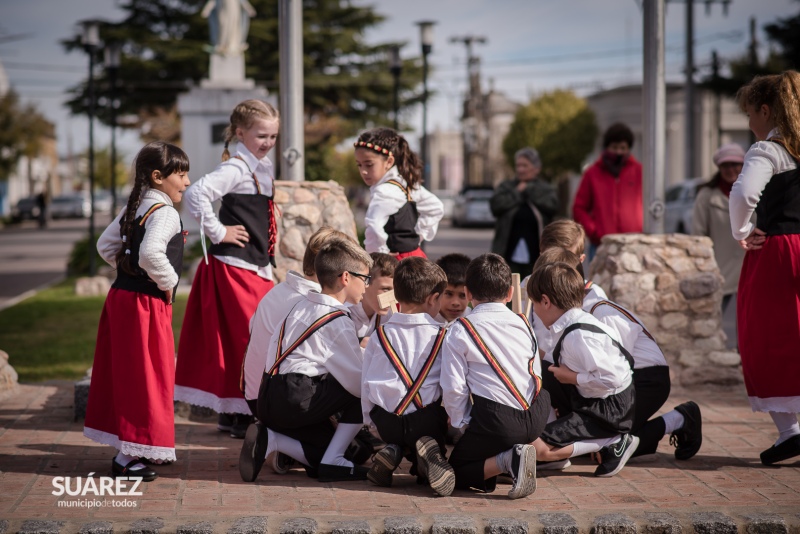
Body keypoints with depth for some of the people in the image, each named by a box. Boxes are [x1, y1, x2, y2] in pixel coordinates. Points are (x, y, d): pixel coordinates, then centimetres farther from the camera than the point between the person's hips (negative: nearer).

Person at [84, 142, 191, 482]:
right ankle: (127, 458, 0)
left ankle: (128, 449, 25)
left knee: (125, 374, 15)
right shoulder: (165, 213, -16)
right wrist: (167, 281, -17)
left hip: (122, 297, 10)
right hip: (146, 304, -10)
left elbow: (106, 245, 19)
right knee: (145, 376, -3)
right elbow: (150, 252, -32)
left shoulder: (134, 207, 13)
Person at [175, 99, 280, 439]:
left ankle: (232, 412, 20)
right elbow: (196, 194, -30)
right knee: (245, 339, -5)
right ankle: (237, 415, 3)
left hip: (256, 268, 9)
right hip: (235, 267, -9)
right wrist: (217, 232, -21)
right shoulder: (236, 168, -16)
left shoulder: (262, 168, 13)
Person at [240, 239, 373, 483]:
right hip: (296, 401, -9)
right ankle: (332, 461, -4)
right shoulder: (338, 323, -8)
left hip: (268, 402, 9)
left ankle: (269, 438, -3)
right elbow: (357, 381, -10)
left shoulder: (301, 306, 18)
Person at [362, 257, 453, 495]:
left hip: (386, 421, 2)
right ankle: (430, 450, -14)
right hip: (428, 419, -2)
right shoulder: (442, 336, -1)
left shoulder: (380, 335, 5)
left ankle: (393, 452, -5)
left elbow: (365, 383, 9)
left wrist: (370, 420, 22)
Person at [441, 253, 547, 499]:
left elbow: (454, 387, -6)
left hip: (495, 420, -4)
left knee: (456, 471, 15)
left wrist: (460, 421, 12)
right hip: (535, 418, 5)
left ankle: (506, 460, -15)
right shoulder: (523, 324, 12)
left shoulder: (459, 331, -1)